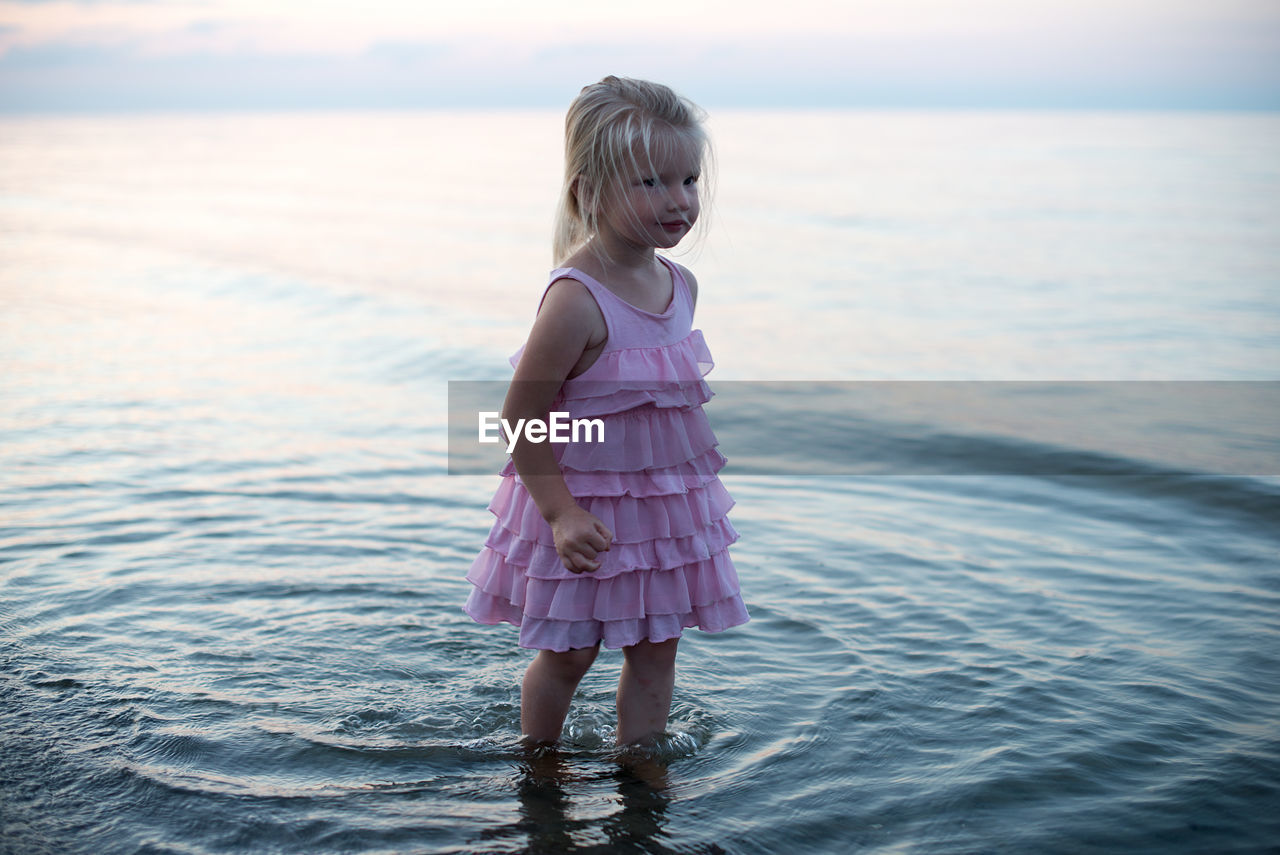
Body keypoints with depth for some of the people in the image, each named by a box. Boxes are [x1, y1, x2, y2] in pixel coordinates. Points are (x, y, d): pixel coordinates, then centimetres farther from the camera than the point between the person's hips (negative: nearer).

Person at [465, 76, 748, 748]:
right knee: (567, 656, 13)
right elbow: (520, 416, -22)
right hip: (584, 508, -6)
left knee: (655, 654, 15)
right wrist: (560, 512, -23)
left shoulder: (680, 285, -2)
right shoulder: (576, 301, -26)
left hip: (668, 504, 6)